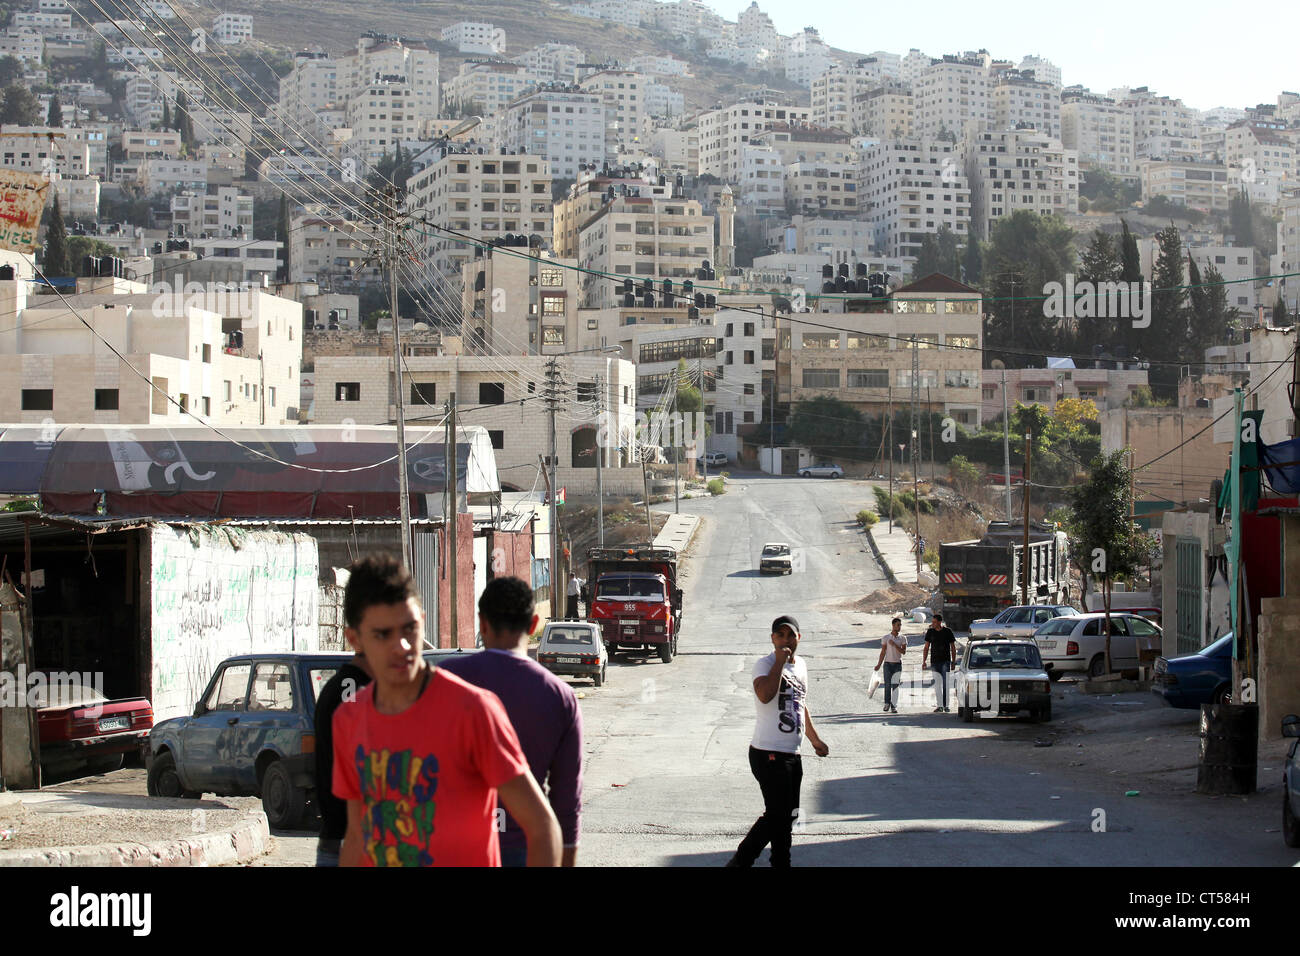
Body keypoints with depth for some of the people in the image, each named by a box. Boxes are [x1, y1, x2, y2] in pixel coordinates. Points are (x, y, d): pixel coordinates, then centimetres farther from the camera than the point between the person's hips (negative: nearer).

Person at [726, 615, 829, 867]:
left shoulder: (800, 665, 14)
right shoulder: (765, 664, -11)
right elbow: (765, 695, -33)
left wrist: (814, 739, 33)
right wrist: (780, 661, -25)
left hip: (792, 754, 8)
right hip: (769, 754, -8)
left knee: (788, 815, 13)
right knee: (777, 814, -10)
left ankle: (781, 862, 23)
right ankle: (740, 861, 0)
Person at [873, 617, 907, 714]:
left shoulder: (903, 639, 4)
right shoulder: (885, 638, 0)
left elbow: (904, 651, -7)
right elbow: (883, 652, 2)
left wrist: (894, 644, -17)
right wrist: (878, 665, -4)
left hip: (898, 664, 0)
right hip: (888, 663, 0)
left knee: (895, 686, -4)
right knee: (887, 685, 1)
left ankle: (894, 706, -3)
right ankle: (887, 703, 19)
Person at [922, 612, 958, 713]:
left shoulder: (947, 632, 0)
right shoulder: (930, 632, 6)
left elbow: (953, 648, 5)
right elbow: (926, 648, 11)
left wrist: (953, 662, 0)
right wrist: (924, 661, 4)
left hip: (945, 661, -3)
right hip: (934, 662, 3)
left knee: (945, 684, -6)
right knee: (937, 685, 3)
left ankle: (946, 705, -4)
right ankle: (939, 706, 7)